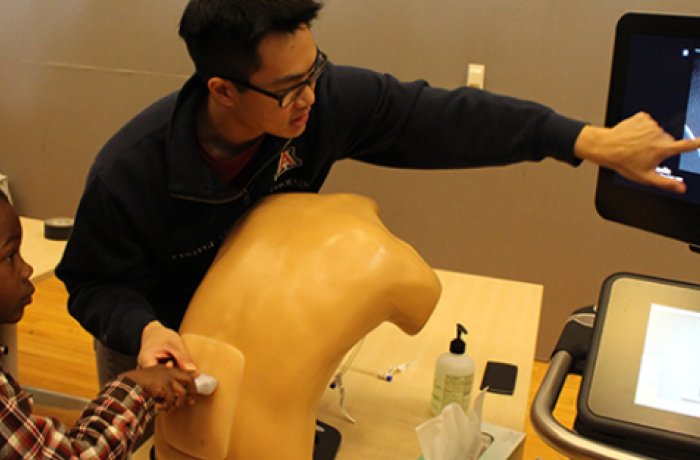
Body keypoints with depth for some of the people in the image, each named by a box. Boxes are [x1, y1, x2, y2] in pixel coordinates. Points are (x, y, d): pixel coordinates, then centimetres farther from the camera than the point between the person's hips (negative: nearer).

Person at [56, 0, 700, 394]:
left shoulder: (321, 99, -28)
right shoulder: (128, 172, -34)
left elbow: (438, 117, -25)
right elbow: (95, 284, -20)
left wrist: (590, 140, -26)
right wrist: (143, 328, -43)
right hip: (150, 336, -2)